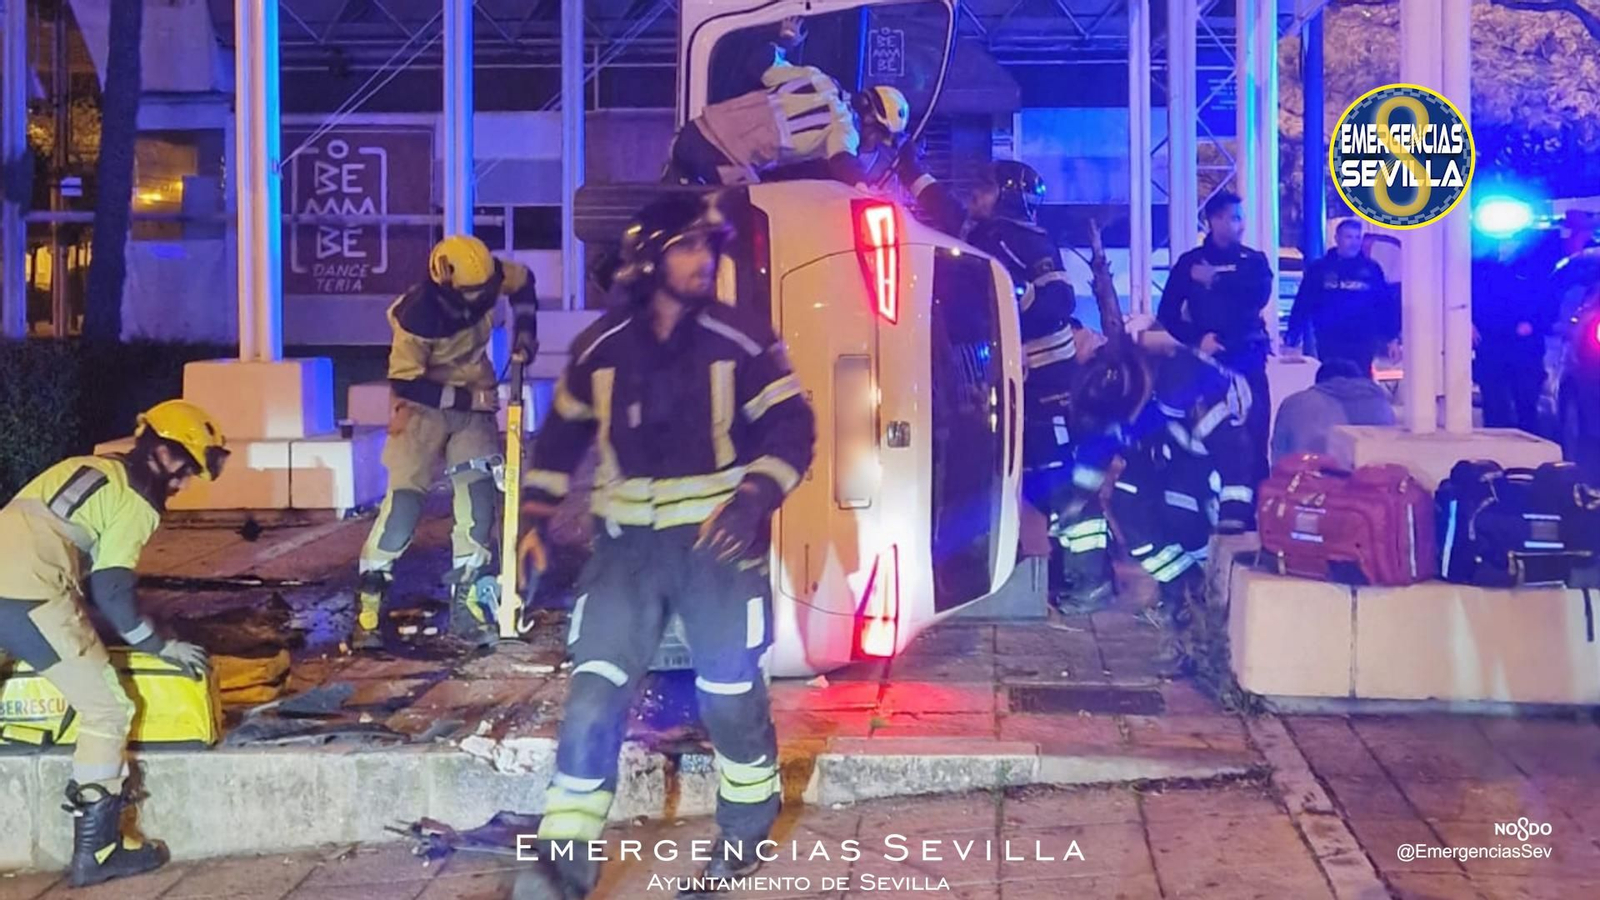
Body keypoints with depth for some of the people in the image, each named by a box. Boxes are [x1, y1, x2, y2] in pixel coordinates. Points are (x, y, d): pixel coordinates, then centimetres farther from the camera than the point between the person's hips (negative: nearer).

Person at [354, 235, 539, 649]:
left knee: (480, 496, -8)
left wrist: (524, 335, -3)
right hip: (425, 404, -4)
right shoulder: (415, 316, -29)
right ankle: (368, 603, -4)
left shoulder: (488, 278, -16)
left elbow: (523, 283, 7)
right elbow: (405, 383, -23)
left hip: (475, 398, 4)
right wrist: (465, 398, -24)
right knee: (404, 499, -13)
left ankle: (466, 601, 2)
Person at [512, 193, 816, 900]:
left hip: (718, 537, -2)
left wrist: (752, 499, -23)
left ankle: (746, 827, 31)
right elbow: (561, 437, 14)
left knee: (730, 696, 5)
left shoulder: (743, 344, -5)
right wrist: (535, 521, 10)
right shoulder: (599, 350, 2)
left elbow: (791, 428, -7)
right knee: (593, 695, -7)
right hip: (628, 542, 2)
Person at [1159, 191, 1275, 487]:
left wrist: (1216, 280, -9)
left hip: (1247, 360, 1)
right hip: (1206, 361, -1)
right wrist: (1197, 339, -11)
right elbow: (1167, 315, 3)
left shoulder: (1254, 260, 10)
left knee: (1253, 437, -4)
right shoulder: (1189, 262, 6)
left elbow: (1259, 296, -9)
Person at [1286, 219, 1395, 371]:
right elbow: (1303, 304, 2)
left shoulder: (1371, 269, 8)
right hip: (1330, 343, -1)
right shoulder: (1319, 269, 5)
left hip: (1362, 343, 1)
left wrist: (1391, 337, 2)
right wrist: (1293, 335, -5)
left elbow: (1386, 305, 8)